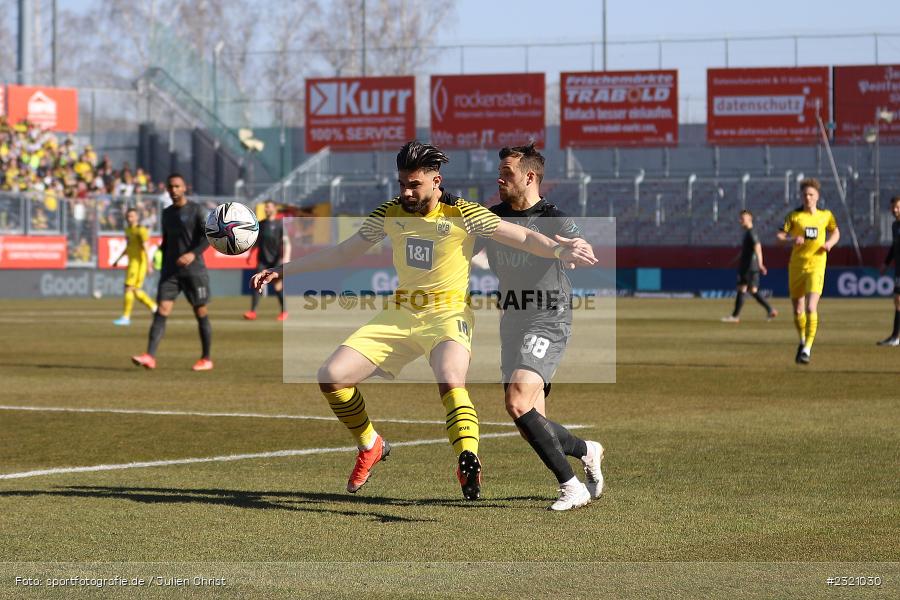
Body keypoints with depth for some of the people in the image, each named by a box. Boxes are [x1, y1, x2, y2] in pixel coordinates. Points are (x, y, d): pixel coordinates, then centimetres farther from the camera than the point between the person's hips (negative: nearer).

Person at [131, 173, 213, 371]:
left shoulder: (197, 210, -3)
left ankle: (206, 359, 13)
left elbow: (209, 236, -12)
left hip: (194, 271, -4)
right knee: (161, 311, -9)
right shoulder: (167, 213, 15)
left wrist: (193, 253, -27)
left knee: (201, 313, 2)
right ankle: (150, 357, -20)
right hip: (170, 272, 4)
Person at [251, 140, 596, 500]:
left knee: (450, 381, -37)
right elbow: (341, 254, 13)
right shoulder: (390, 214, 3)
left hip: (447, 315, -5)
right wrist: (282, 270, 12)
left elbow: (523, 238, -12)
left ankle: (469, 465, -45)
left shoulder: (462, 214, -9)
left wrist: (559, 250, -32)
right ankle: (370, 447, 16)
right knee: (331, 377, -7)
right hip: (399, 315, 5)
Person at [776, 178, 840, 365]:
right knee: (798, 310, 10)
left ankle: (807, 349, -15)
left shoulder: (825, 215, 5)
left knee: (811, 308, -18)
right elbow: (780, 236, -2)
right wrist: (792, 240, -22)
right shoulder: (794, 216, 1)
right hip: (796, 266, 1)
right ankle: (803, 341, 37)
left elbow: (835, 232, 21)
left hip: (816, 267, -1)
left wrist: (830, 242, 0)